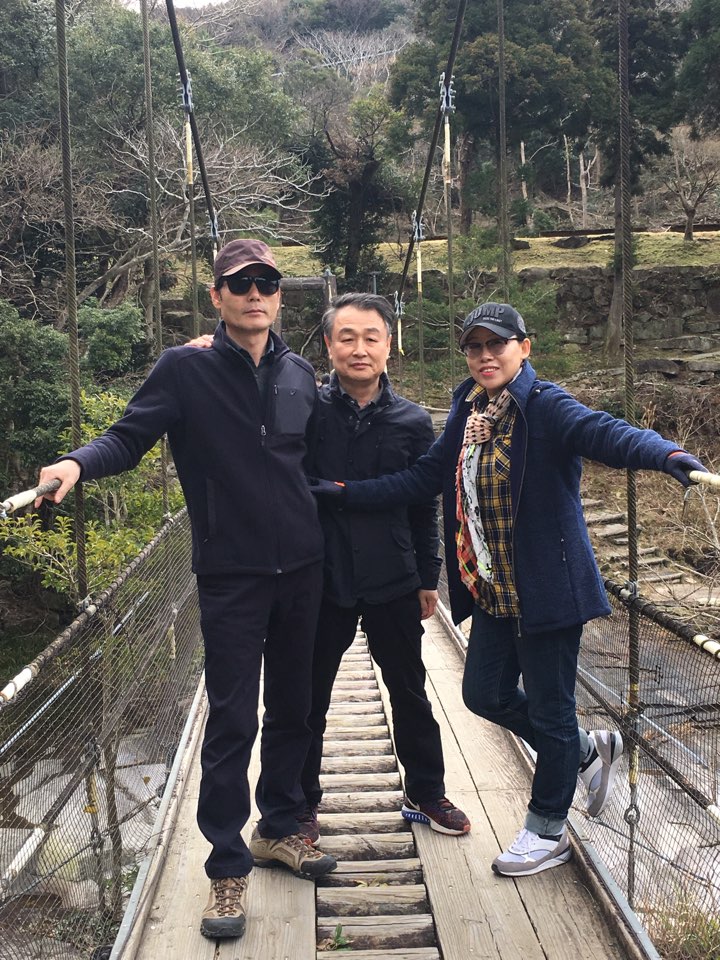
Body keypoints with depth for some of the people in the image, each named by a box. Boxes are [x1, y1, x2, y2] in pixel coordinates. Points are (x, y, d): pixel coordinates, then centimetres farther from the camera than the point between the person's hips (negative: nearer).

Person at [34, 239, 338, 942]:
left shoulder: (300, 375, 7)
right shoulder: (184, 370, -6)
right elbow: (128, 437, -11)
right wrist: (79, 462, -29)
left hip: (301, 568, 5)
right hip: (230, 575, -4)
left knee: (292, 706, 15)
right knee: (232, 720, 0)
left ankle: (278, 828, 35)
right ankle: (228, 865, 17)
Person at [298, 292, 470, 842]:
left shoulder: (412, 422, -1)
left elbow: (424, 508, 5)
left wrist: (428, 579, 6)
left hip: (393, 584, 2)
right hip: (320, 580, -1)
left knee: (410, 693, 16)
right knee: (309, 698, 11)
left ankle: (426, 794, 35)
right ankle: (302, 802, 30)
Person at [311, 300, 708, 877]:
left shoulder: (546, 407, -15)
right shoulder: (467, 414, 7)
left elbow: (603, 432, -32)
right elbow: (422, 479, 13)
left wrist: (667, 454, -52)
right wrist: (347, 493, 9)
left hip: (548, 586, -8)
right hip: (492, 591, 8)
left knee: (550, 707, 5)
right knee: (486, 693, 15)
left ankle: (548, 831, 27)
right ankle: (589, 751, 38)